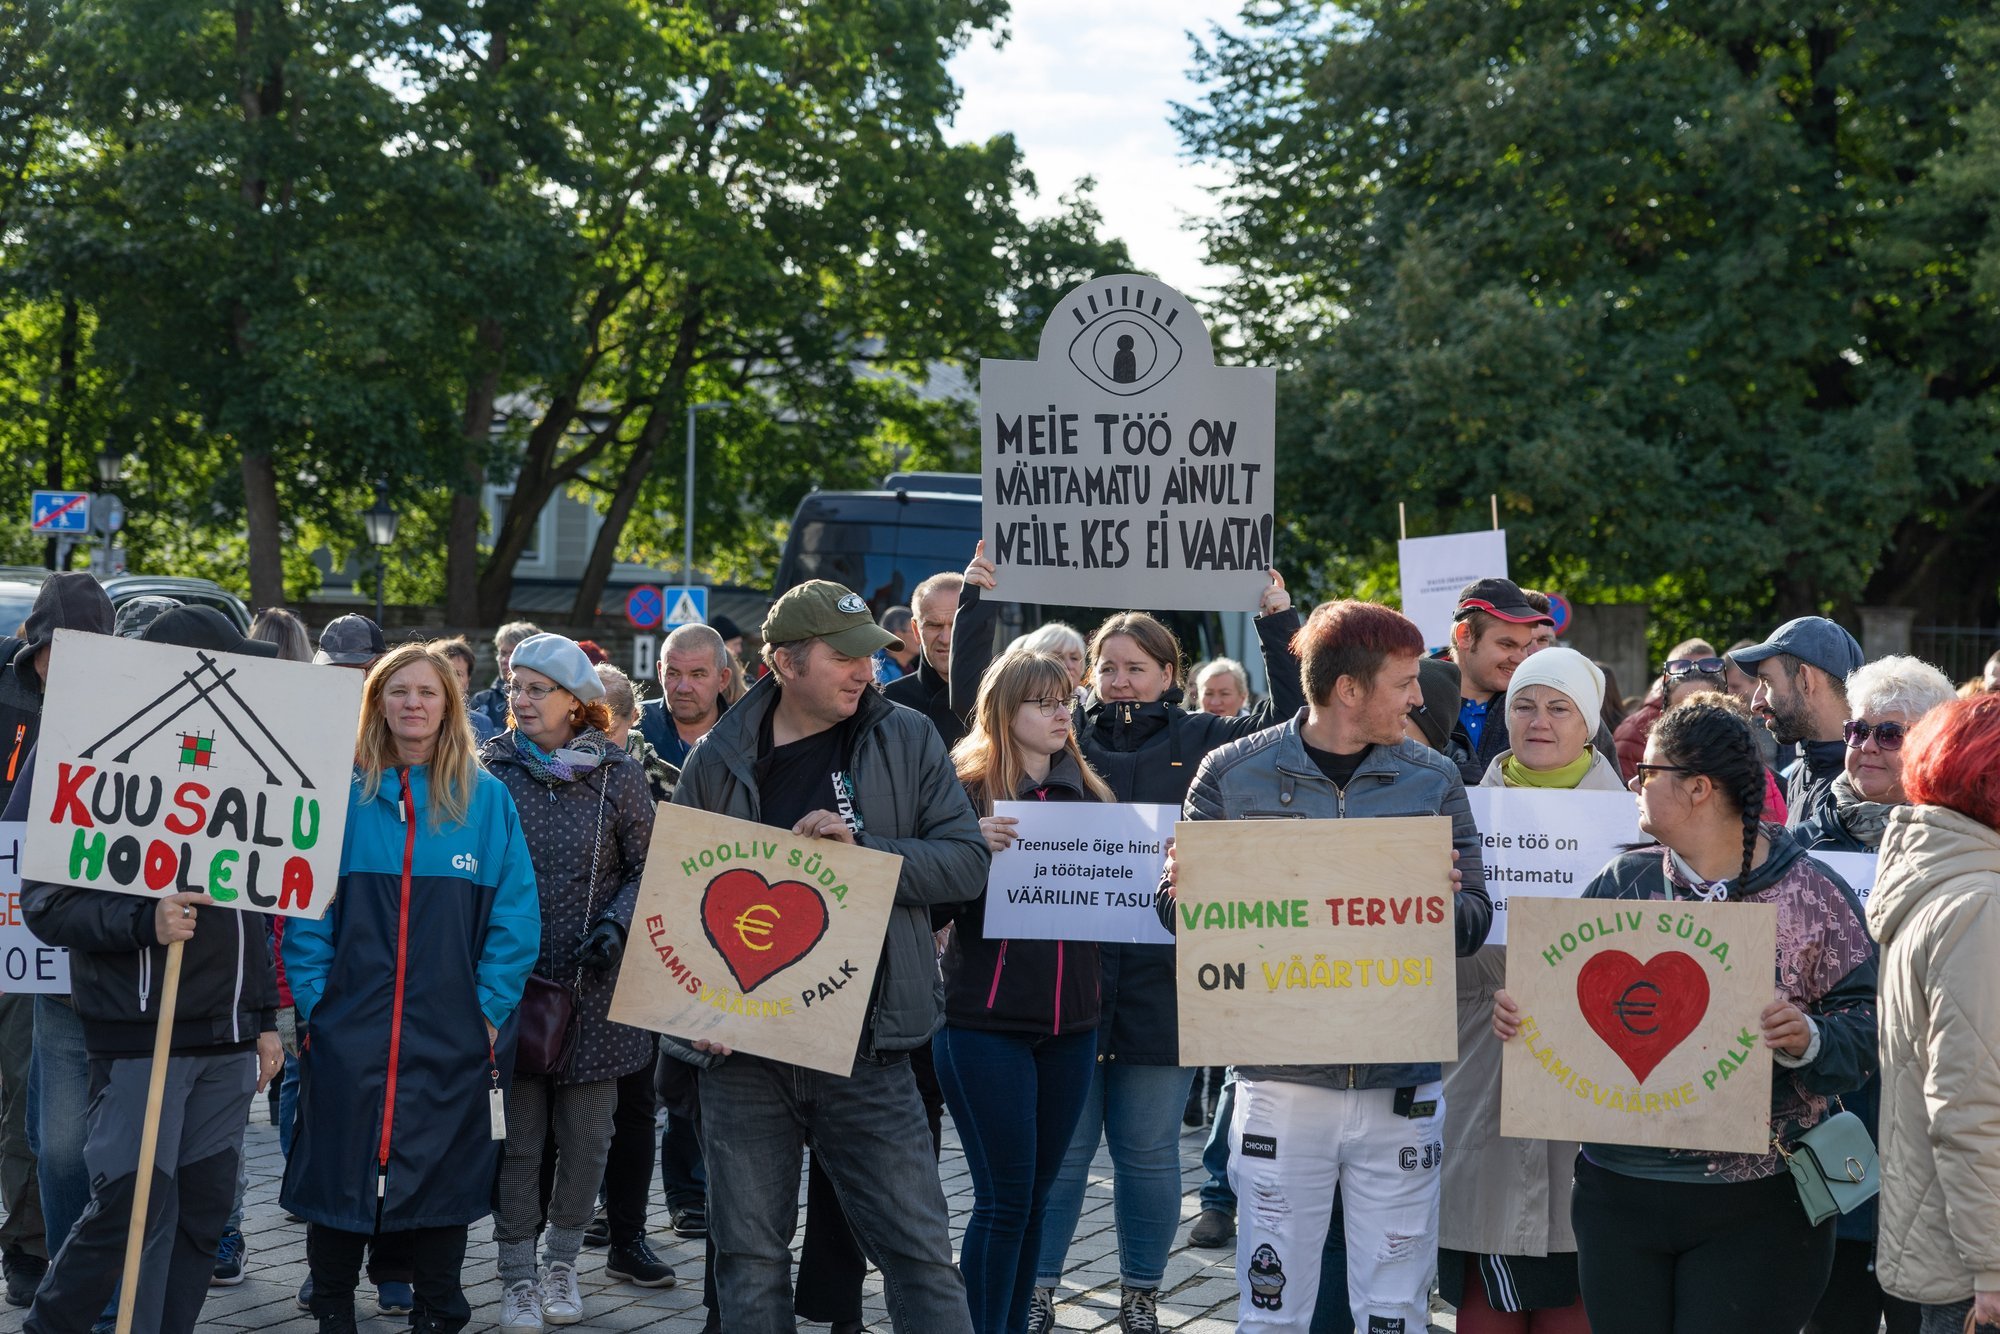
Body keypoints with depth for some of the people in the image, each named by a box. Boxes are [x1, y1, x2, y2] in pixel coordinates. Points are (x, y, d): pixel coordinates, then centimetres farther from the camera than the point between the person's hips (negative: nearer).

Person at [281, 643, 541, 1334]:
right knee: (340, 1169, 6)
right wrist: (313, 997, -7)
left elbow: (515, 914, 0)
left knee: (440, 1173, 8)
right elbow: (304, 907, 1)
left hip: (451, 1036, 0)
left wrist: (491, 1007, -5)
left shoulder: (486, 798, 2)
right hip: (349, 1027, 0)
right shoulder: (344, 793, 2)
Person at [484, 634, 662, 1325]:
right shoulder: (491, 769, 2)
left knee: (587, 1136, 5)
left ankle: (562, 1264, 26)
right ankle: (518, 1279, 15)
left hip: (594, 986, 0)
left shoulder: (617, 773, 1)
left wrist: (617, 924, -11)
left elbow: (649, 868, 5)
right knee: (518, 1138, 0)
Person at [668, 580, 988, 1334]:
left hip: (865, 1046, -1)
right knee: (749, 1259, 10)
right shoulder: (719, 759, 3)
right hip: (741, 1049, 1)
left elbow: (967, 860, -3)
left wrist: (863, 846, -17)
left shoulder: (906, 742, 2)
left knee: (918, 1250, -1)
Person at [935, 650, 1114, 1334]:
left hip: (1070, 1021, 5)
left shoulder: (1088, 792, 11)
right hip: (986, 1021, -5)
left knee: (1036, 1192, 11)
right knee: (1004, 1196, -3)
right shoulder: (966, 790, -5)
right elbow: (932, 907, -7)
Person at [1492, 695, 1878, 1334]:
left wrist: (1807, 1040, -25)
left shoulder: (1814, 894, -4)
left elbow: (1866, 1029, -5)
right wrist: (1516, 1010, -11)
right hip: (1618, 1191, 4)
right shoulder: (1622, 881, 7)